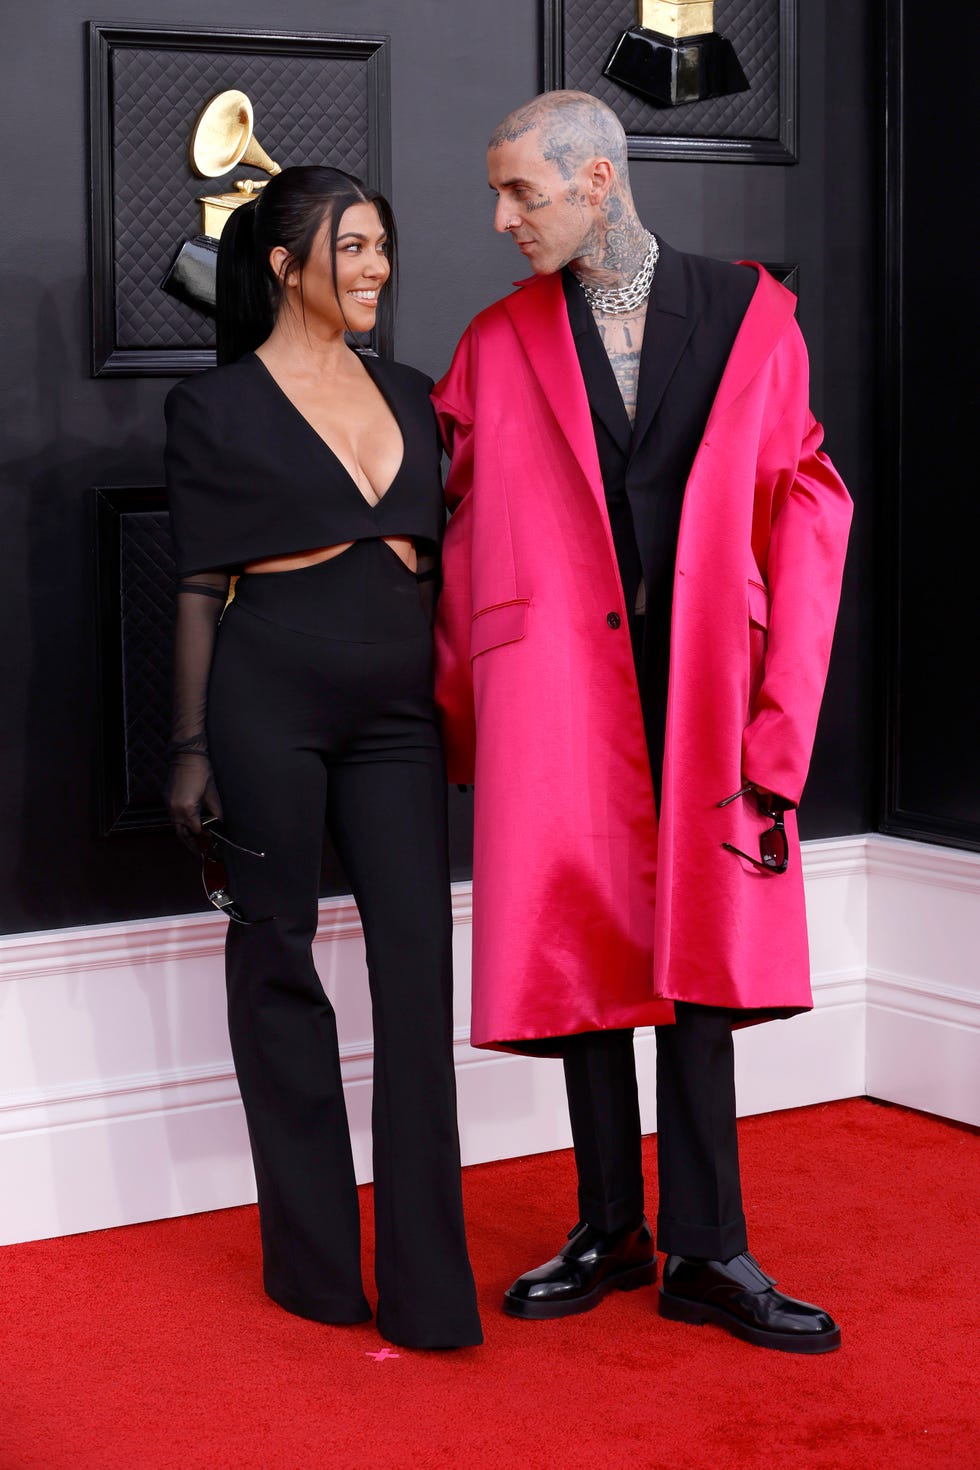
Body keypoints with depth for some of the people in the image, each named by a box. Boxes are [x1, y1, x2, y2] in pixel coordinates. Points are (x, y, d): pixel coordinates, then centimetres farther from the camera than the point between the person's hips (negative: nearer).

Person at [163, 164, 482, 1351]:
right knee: (276, 956, 4)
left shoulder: (409, 396, 15)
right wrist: (191, 747, -5)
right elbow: (199, 586, -1)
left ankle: (427, 1280, -1)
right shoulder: (218, 405, 1)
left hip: (394, 706, 4)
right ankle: (314, 1258, 16)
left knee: (419, 961, -4)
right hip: (270, 694, -4)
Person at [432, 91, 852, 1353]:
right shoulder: (497, 346, 6)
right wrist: (458, 716, 4)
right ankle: (610, 1232, 19)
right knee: (585, 951, 5)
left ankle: (705, 1252, 11)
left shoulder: (750, 316, 3)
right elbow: (461, 539, 9)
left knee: (700, 958, 3)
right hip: (558, 687, 1)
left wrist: (778, 721, -7)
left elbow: (803, 517, 0)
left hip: (704, 684, 0)